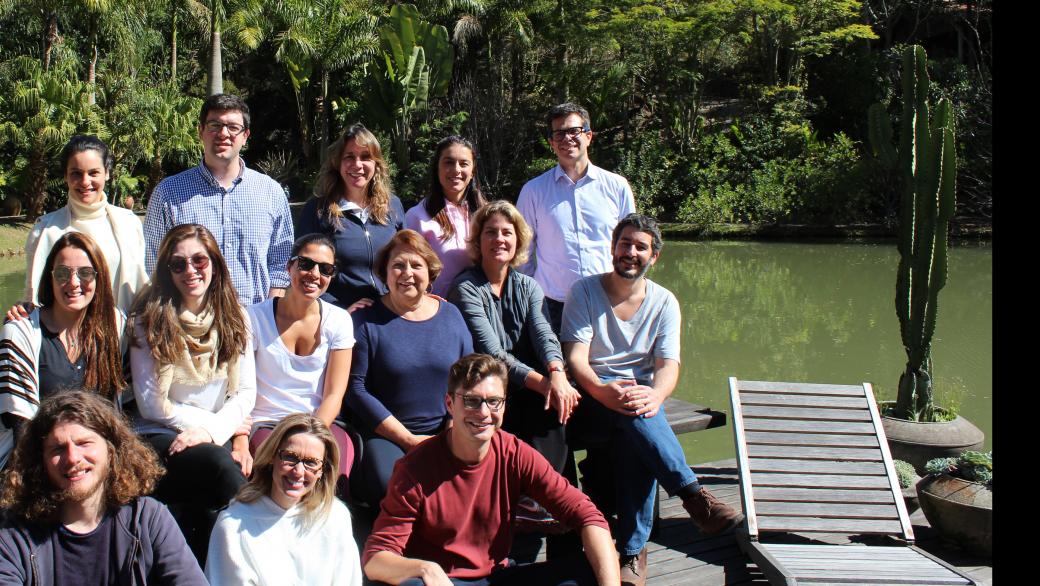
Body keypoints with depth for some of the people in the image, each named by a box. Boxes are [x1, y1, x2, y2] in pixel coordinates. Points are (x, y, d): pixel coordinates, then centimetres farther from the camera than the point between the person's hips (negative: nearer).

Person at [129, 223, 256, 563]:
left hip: (219, 437, 3)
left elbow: (246, 391, 6)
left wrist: (213, 430, -12)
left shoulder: (234, 318, 11)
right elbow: (151, 403, -4)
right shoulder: (149, 321, 1)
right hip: (160, 437, -3)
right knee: (219, 465, -33)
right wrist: (219, 421, -7)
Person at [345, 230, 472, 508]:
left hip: (445, 435, 3)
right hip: (385, 435, -3)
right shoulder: (366, 321, -1)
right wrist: (408, 440, -11)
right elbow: (355, 388, -7)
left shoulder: (451, 316, 11)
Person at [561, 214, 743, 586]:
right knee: (633, 415, -37)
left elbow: (668, 364, -4)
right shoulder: (584, 291, 2)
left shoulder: (664, 302, 8)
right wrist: (604, 391, -31)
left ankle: (632, 550, -29)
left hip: (641, 393, 2)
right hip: (593, 395, -2)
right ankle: (693, 494, -31)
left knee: (634, 437, -34)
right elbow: (576, 357, -10)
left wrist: (655, 394, -28)